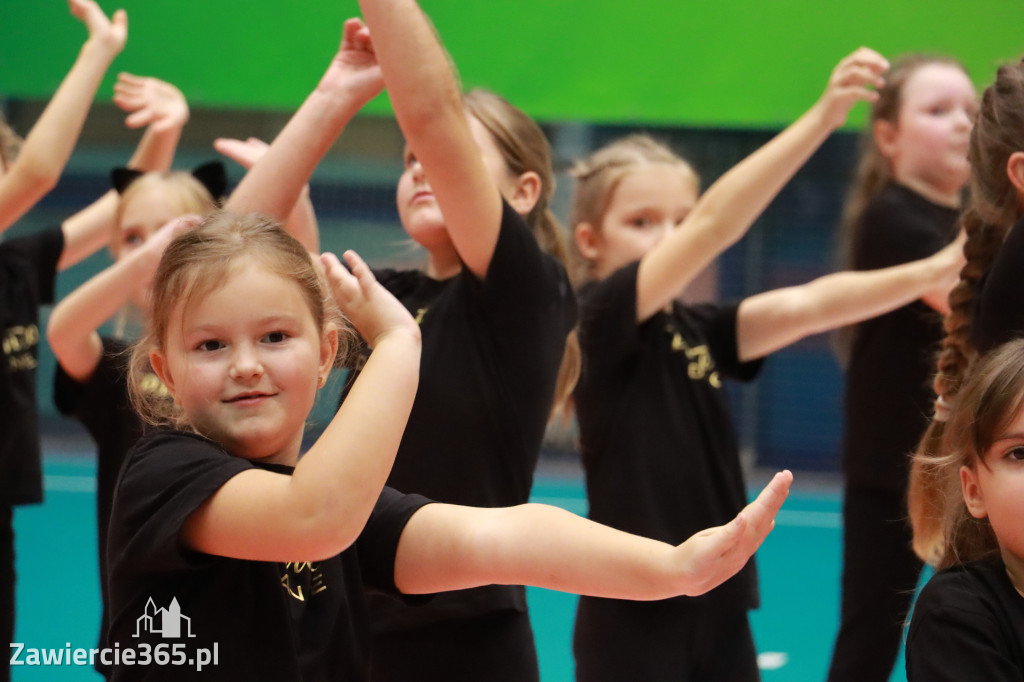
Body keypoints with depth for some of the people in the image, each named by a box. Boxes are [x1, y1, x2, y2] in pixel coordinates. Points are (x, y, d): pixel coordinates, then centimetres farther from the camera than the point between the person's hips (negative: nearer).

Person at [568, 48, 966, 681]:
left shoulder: (696, 329, 8)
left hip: (719, 609, 6)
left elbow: (806, 305, -3)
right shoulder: (598, 319, -10)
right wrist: (822, 117, -29)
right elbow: (714, 227, -21)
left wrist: (933, 272, -17)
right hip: (631, 617, -6)